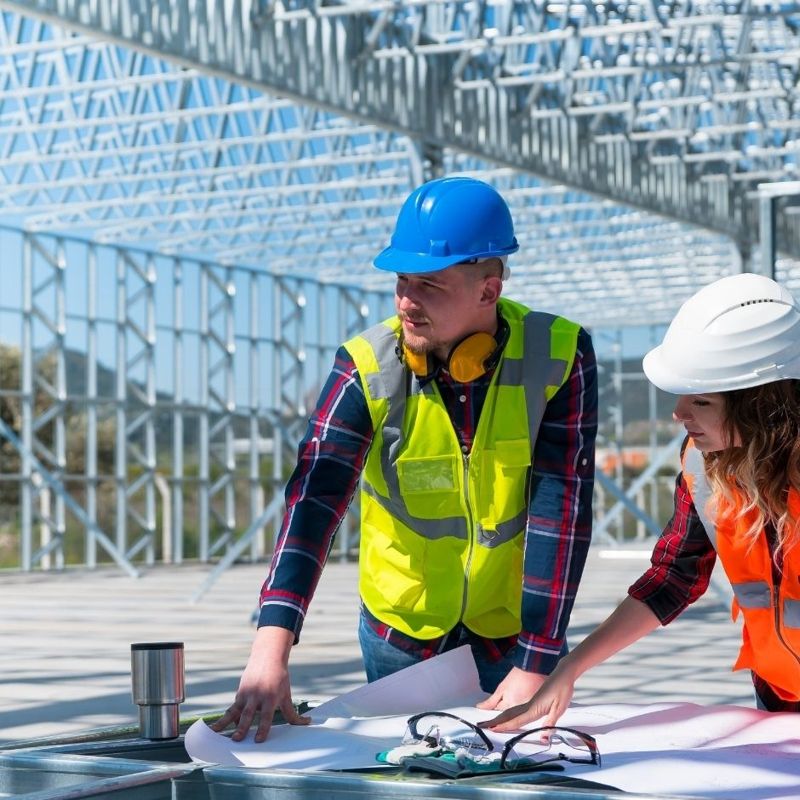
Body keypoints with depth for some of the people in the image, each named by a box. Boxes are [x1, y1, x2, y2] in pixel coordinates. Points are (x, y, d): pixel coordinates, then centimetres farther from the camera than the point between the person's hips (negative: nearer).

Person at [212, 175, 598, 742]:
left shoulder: (559, 357, -15)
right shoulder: (367, 368, -15)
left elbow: (562, 507, -18)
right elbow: (313, 502, -25)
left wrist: (535, 665, -22)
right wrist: (272, 648, -37)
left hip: (514, 632, 0)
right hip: (401, 638, 1)